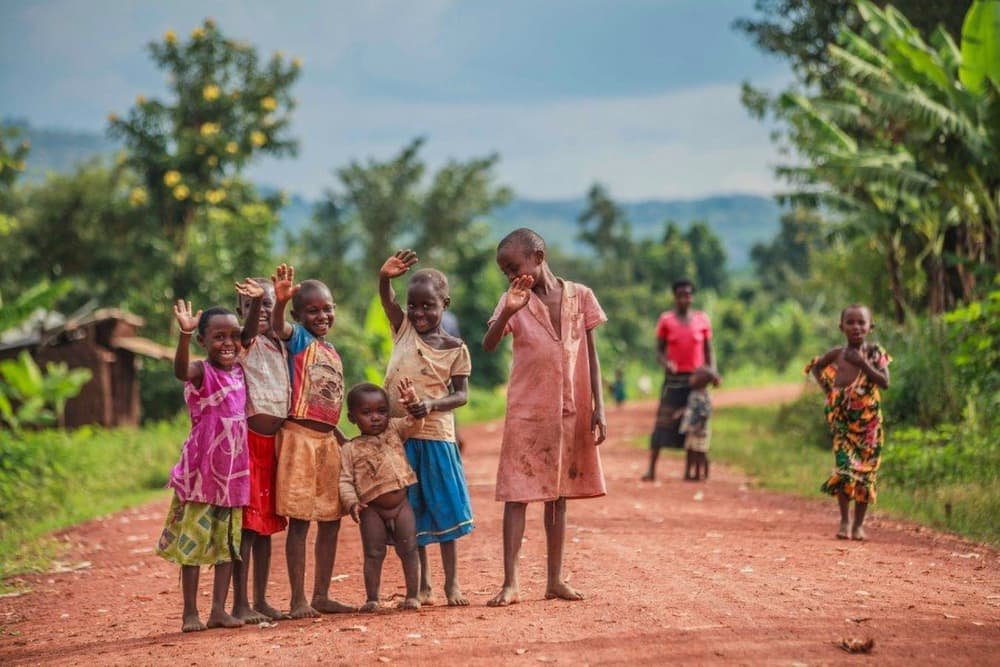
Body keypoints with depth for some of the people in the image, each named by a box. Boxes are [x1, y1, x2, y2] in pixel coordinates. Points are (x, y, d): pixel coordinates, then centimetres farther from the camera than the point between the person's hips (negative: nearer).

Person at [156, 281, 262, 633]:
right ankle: (190, 613, 6)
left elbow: (249, 334, 14)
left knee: (228, 541, 8)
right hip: (201, 471, -6)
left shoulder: (238, 369, 6)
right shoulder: (201, 372, -13)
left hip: (234, 470, 6)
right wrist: (184, 333, -51)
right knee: (194, 540, 1)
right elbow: (180, 370, -35)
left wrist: (256, 303, -3)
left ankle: (219, 610, 13)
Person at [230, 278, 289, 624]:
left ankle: (260, 600, 17)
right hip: (248, 439, -7)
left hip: (274, 440, 7)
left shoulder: (279, 344, 14)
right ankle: (240, 604, -5)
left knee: (266, 520, 11)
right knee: (247, 519, -8)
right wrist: (252, 302, -47)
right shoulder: (245, 344, -8)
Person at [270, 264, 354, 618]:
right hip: (299, 436, -7)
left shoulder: (333, 353, 17)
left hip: (327, 440, 7)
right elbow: (277, 328, -29)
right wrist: (279, 302, -49)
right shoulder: (298, 339, -4)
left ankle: (321, 595, 18)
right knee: (299, 519, -5)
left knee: (331, 519, 10)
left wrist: (346, 442, 16)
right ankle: (298, 600, -2)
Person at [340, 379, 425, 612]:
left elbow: (415, 422, -2)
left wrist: (413, 402, -21)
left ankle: (412, 596, 8)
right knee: (373, 554, 0)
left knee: (409, 549, 2)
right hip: (372, 509, -2)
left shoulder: (395, 430, 7)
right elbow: (345, 479, -5)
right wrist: (351, 502, -20)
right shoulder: (350, 449, -2)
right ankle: (372, 599, 6)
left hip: (401, 504, 2)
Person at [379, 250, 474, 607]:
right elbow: (386, 297, -12)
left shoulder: (455, 348, -3)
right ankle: (422, 583, 17)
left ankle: (452, 582, 12)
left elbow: (461, 394, -2)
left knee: (444, 508, 3)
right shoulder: (403, 328, 3)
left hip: (435, 436, -2)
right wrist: (385, 276, -33)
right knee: (408, 511, 7)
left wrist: (432, 405, -21)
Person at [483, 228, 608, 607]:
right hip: (526, 412, -1)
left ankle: (555, 579, 16)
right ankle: (510, 583, -3)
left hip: (570, 413, 1)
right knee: (517, 494, -4)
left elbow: (591, 355, 5)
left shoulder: (579, 296, 1)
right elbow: (488, 345, -15)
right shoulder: (514, 300, -1)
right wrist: (508, 312, -33)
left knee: (559, 494, 9)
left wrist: (599, 408, 0)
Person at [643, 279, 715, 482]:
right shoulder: (666, 320, 2)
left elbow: (708, 351, 9)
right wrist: (666, 363, -17)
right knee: (663, 422, -8)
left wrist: (712, 372, -6)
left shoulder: (702, 320, 5)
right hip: (673, 378, -2)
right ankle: (651, 469, -8)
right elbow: (659, 350, 3)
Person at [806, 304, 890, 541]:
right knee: (844, 468, -11)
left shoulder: (874, 352, 0)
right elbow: (815, 366, 22)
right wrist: (827, 387, 7)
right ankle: (844, 520, 0)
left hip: (868, 421, 0)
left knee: (865, 470, 2)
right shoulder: (837, 354, 4)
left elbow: (885, 382, -12)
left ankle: (858, 524, 10)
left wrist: (862, 362, -18)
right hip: (841, 419, 0)